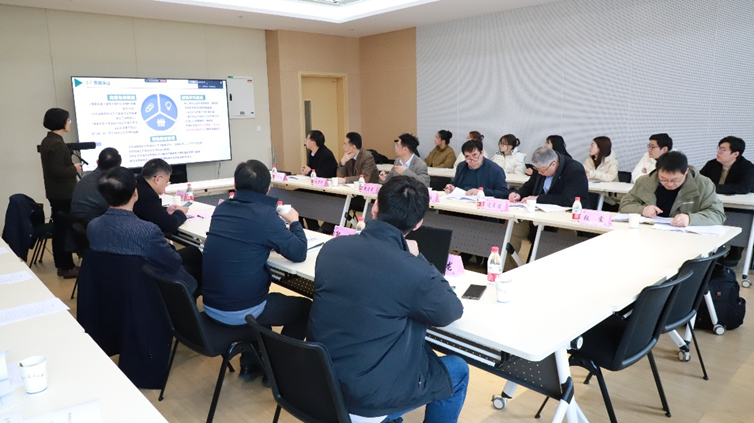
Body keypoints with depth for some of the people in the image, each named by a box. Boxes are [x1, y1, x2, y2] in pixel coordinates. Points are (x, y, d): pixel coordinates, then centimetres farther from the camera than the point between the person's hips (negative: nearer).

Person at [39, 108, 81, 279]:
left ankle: (61, 265, 22)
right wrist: (74, 169, -11)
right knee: (65, 228, -4)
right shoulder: (57, 144, -20)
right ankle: (68, 267, 3)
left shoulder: (47, 141, 12)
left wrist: (70, 165, 10)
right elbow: (57, 171, -25)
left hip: (54, 192, 10)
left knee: (59, 227, 14)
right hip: (63, 193, -10)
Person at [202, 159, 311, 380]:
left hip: (211, 305, 7)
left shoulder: (222, 209, 3)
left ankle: (250, 363, 33)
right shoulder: (265, 214, -17)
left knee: (268, 297, 34)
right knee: (304, 308, 15)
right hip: (240, 311, -7)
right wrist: (294, 222, 6)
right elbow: (299, 253, -9)